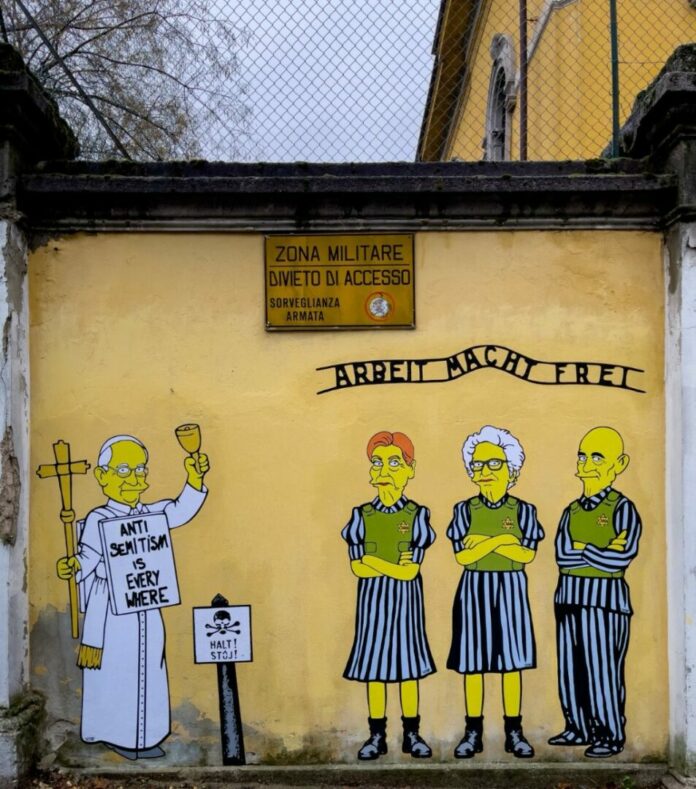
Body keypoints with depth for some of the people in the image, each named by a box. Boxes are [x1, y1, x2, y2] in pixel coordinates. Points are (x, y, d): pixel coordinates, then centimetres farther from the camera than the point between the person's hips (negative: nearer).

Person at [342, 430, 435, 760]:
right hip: (373, 596, 1)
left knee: (407, 660, 6)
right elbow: (357, 567, -7)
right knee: (374, 661, 5)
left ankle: (412, 734, 17)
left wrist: (374, 561, -15)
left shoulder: (416, 515, -4)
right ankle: (377, 735, 15)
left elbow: (411, 570, -11)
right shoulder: (362, 516, 1)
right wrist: (395, 567, -14)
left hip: (405, 596, -1)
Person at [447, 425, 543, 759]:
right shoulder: (465, 511, 1)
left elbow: (528, 554, -10)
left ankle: (514, 732, 15)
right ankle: (473, 733, 14)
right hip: (474, 589, 0)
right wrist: (501, 540, -14)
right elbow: (462, 556, -8)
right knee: (473, 661, 4)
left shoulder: (522, 511, 1)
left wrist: (485, 542, -13)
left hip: (510, 588, 0)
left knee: (511, 660, 5)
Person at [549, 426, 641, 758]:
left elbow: (622, 558, -20)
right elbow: (561, 555, -3)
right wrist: (601, 552, -12)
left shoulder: (622, 508, -8)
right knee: (570, 668, 12)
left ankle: (611, 735, 12)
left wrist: (582, 550, -9)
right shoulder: (572, 511, 10)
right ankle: (579, 728, 26)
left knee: (601, 669, -1)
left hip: (604, 598, -6)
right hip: (570, 597, 7)